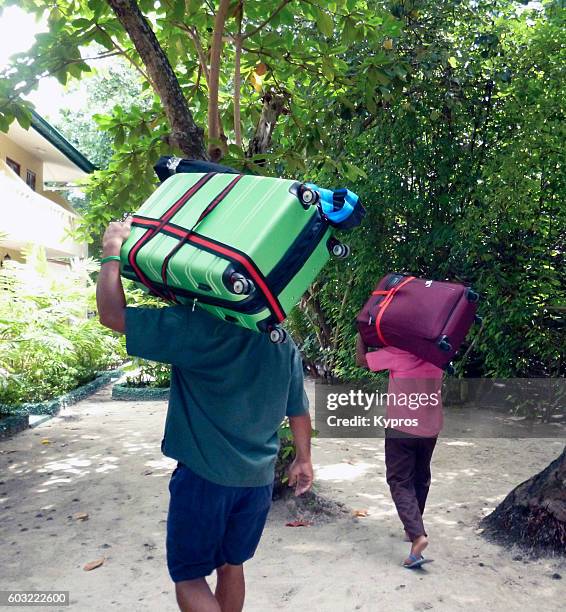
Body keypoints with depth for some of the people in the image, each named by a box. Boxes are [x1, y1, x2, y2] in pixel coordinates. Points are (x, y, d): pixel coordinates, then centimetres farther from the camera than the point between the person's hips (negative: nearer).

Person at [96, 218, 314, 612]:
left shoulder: (196, 327, -19)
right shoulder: (282, 342, 2)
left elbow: (112, 313, -18)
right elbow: (298, 410, 9)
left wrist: (113, 253, -5)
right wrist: (303, 459, 24)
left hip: (205, 475, -6)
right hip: (258, 477, 6)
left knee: (189, 577, 11)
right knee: (231, 565, 23)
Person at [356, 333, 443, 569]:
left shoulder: (396, 354, -14)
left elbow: (361, 359, -4)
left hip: (401, 428, -5)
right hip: (430, 428, 5)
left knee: (400, 482, 2)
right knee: (420, 479, 21)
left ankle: (418, 535, -15)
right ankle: (413, 529, 34)